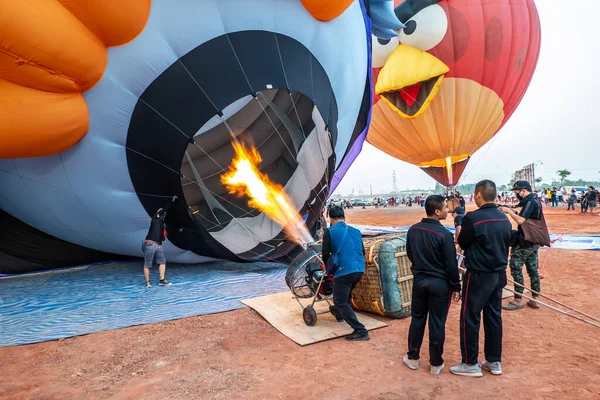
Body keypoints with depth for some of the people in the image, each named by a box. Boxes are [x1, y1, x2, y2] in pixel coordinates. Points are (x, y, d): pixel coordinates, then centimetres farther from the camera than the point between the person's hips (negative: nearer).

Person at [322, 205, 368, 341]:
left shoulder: (329, 232, -3)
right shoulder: (355, 231, 12)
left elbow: (326, 254, -6)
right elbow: (362, 252, 17)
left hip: (344, 271, -7)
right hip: (359, 270, 7)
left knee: (341, 302, 4)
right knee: (346, 294, 30)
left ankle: (361, 331, -2)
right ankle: (339, 312, 52)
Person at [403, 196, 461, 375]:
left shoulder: (413, 230, -2)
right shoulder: (444, 234, -19)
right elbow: (451, 264, -14)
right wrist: (456, 287, -3)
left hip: (419, 280, 4)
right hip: (439, 283, -4)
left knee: (417, 319, 16)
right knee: (437, 324, 7)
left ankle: (412, 358, 27)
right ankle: (436, 364, 21)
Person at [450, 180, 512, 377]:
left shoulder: (472, 218, -20)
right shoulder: (504, 219, 2)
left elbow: (463, 244, -7)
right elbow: (506, 245, 12)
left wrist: (459, 224, 7)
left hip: (478, 276, -7)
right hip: (499, 275, 7)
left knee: (470, 319, 5)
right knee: (494, 318, 16)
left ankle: (470, 364, 15)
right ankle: (494, 362, 27)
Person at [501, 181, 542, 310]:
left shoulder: (529, 202, -17)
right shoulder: (535, 201, 14)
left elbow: (520, 220, -26)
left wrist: (509, 211, -14)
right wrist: (512, 212, 4)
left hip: (524, 242, -10)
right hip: (533, 242, 10)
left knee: (516, 269, -2)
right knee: (533, 270, 12)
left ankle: (518, 300, 3)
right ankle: (534, 299, 19)